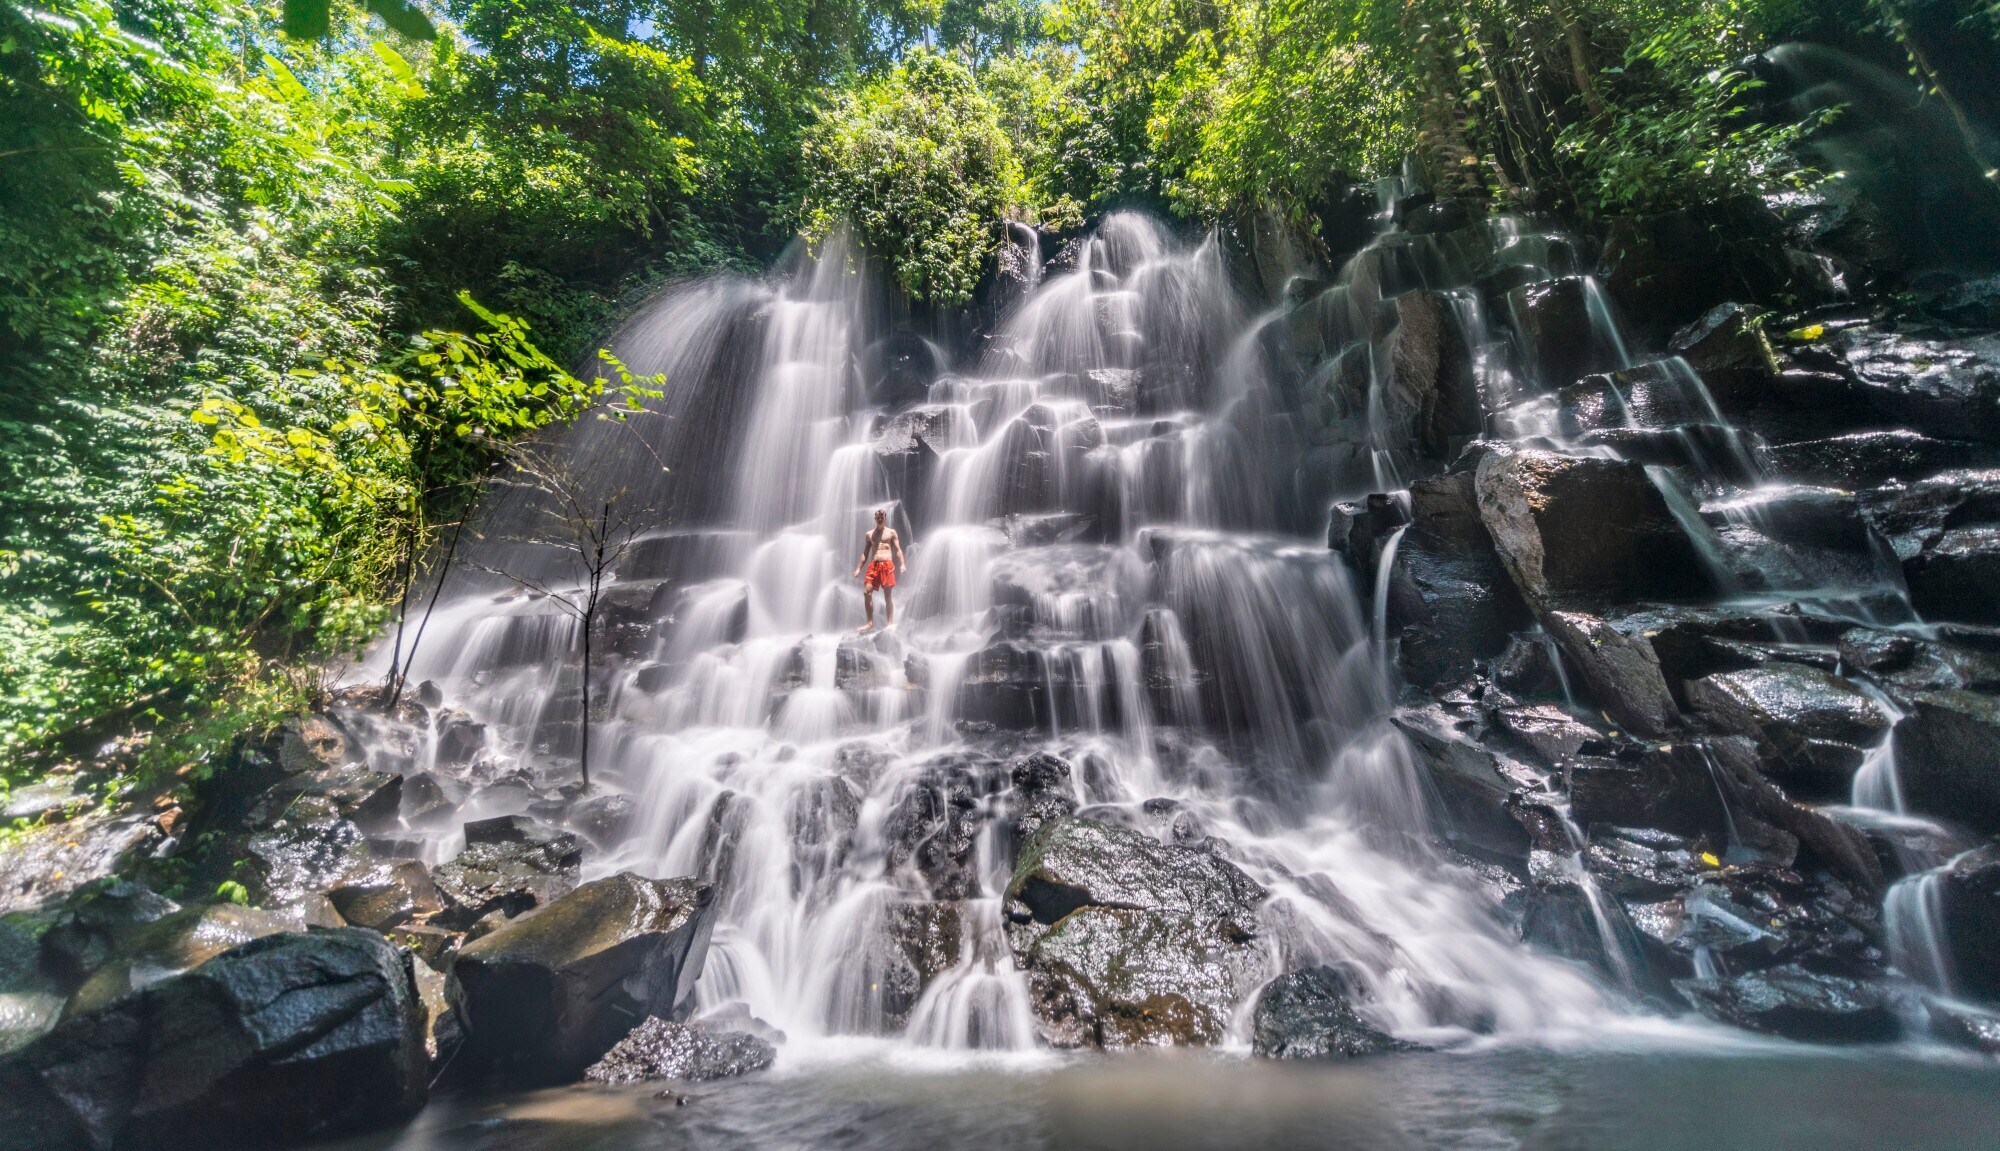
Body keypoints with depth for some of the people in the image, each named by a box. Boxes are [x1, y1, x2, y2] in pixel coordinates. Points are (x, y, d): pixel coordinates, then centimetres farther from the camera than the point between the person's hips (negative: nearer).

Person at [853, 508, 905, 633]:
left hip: (887, 565, -3)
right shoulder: (870, 534, 18)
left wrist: (902, 564, -11)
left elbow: (898, 549, 4)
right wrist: (858, 568, 12)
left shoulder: (891, 532, 10)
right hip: (873, 565, 3)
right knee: (866, 592, -8)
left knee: (888, 595, -2)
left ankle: (891, 623, 3)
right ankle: (870, 623, -1)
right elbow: (865, 553, 19)